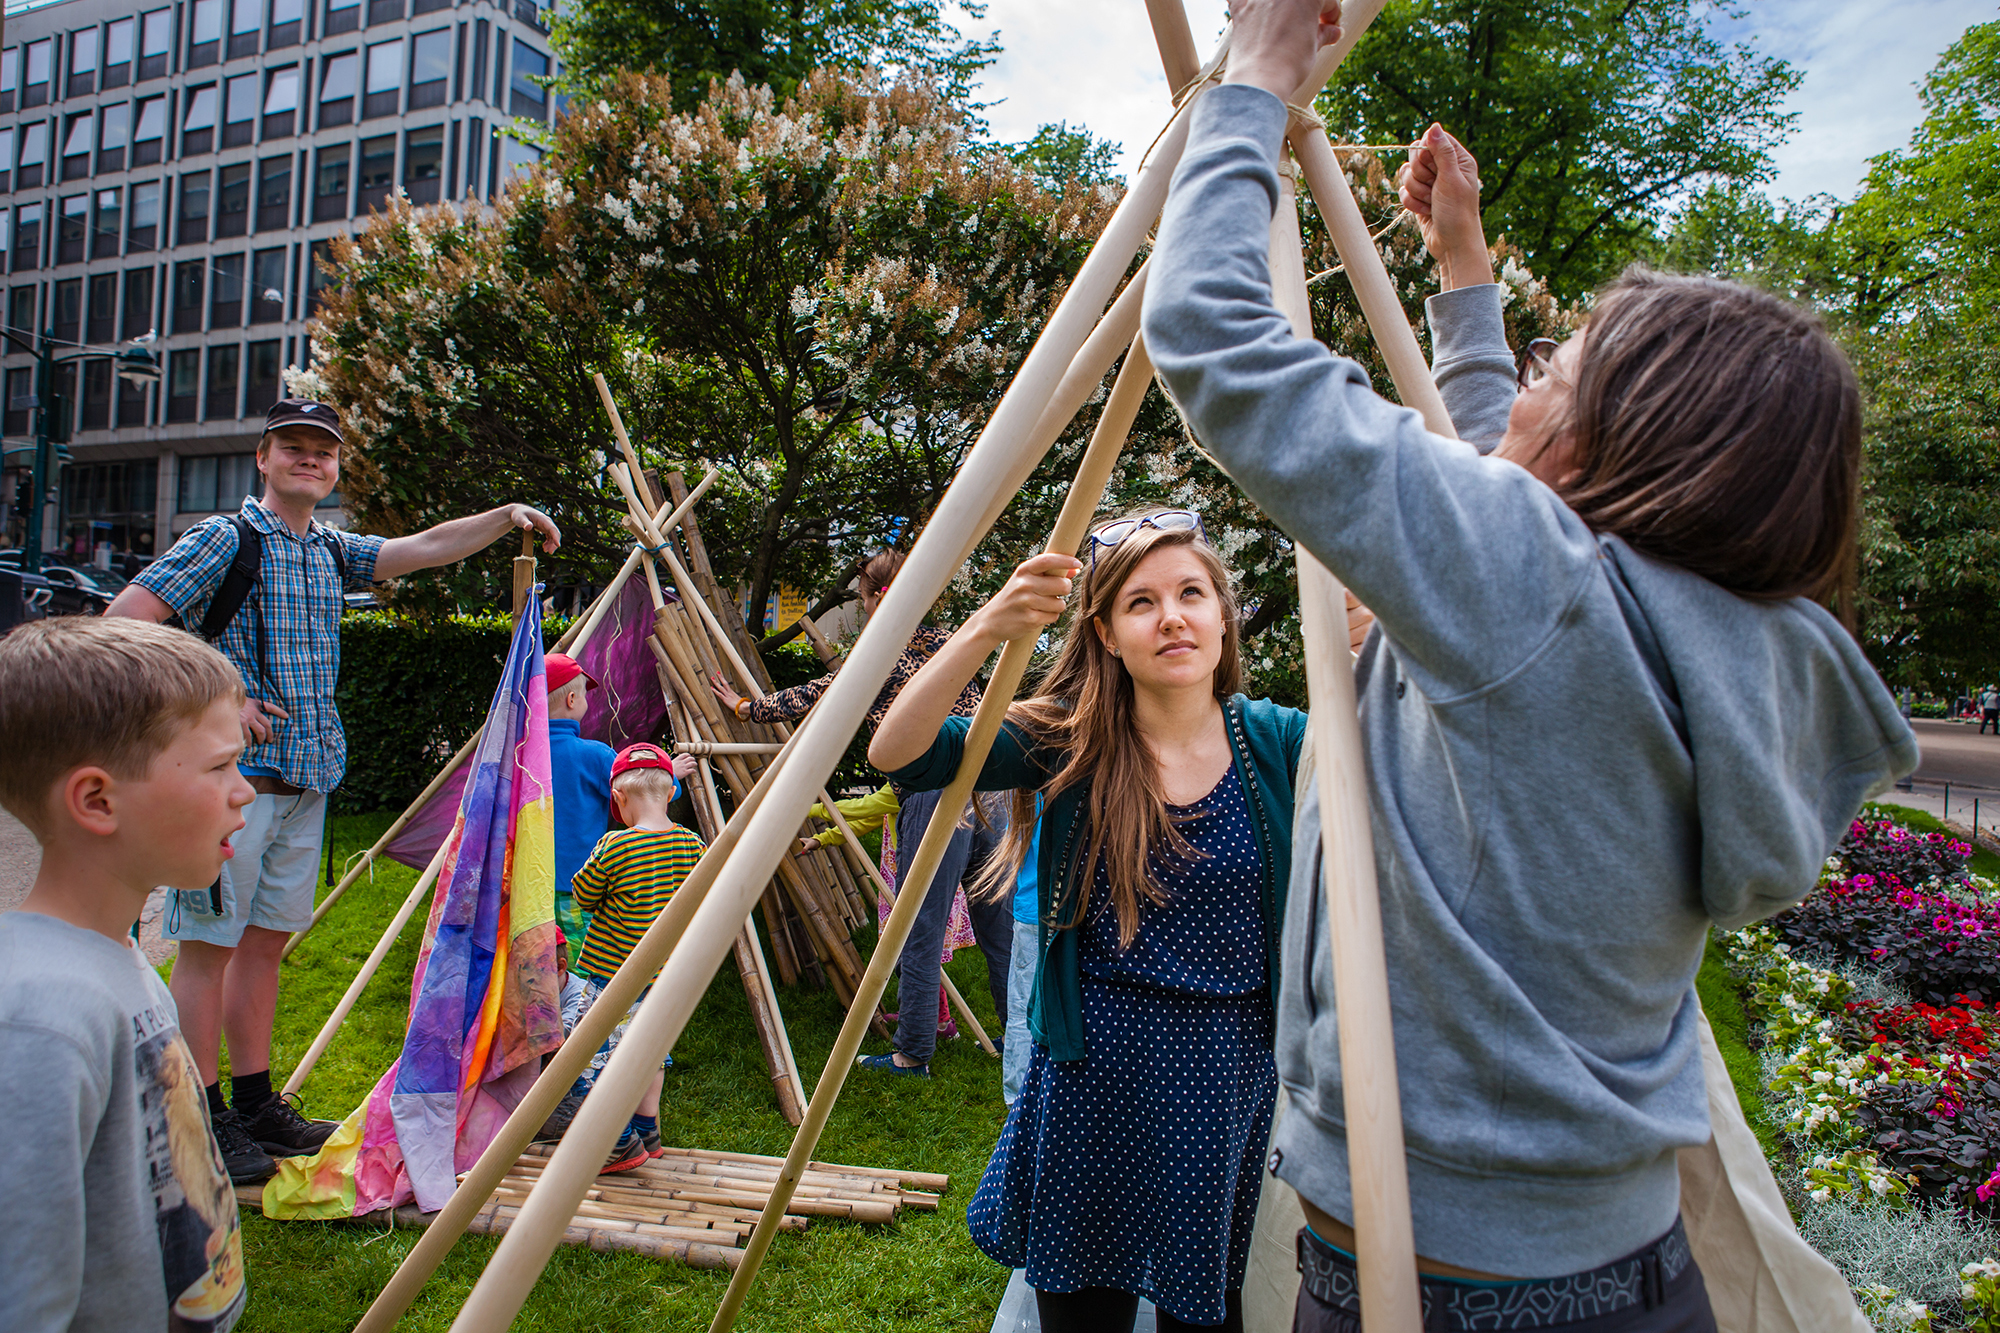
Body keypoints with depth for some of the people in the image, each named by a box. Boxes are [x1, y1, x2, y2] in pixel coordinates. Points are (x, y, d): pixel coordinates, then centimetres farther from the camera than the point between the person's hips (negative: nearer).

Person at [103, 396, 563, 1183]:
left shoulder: (332, 552, 14)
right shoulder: (225, 539, -6)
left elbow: (429, 547, 11)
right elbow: (122, 621, -11)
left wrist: (506, 516, -1)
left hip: (306, 777, 7)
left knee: (266, 938, 13)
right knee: (209, 944, 0)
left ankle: (254, 1106, 24)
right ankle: (205, 1124, 8)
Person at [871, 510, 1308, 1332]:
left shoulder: (1275, 742, -4)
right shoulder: (1070, 744, -8)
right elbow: (896, 753, -19)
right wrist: (987, 629, -34)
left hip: (1228, 1074, 1)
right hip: (1093, 1070, -1)